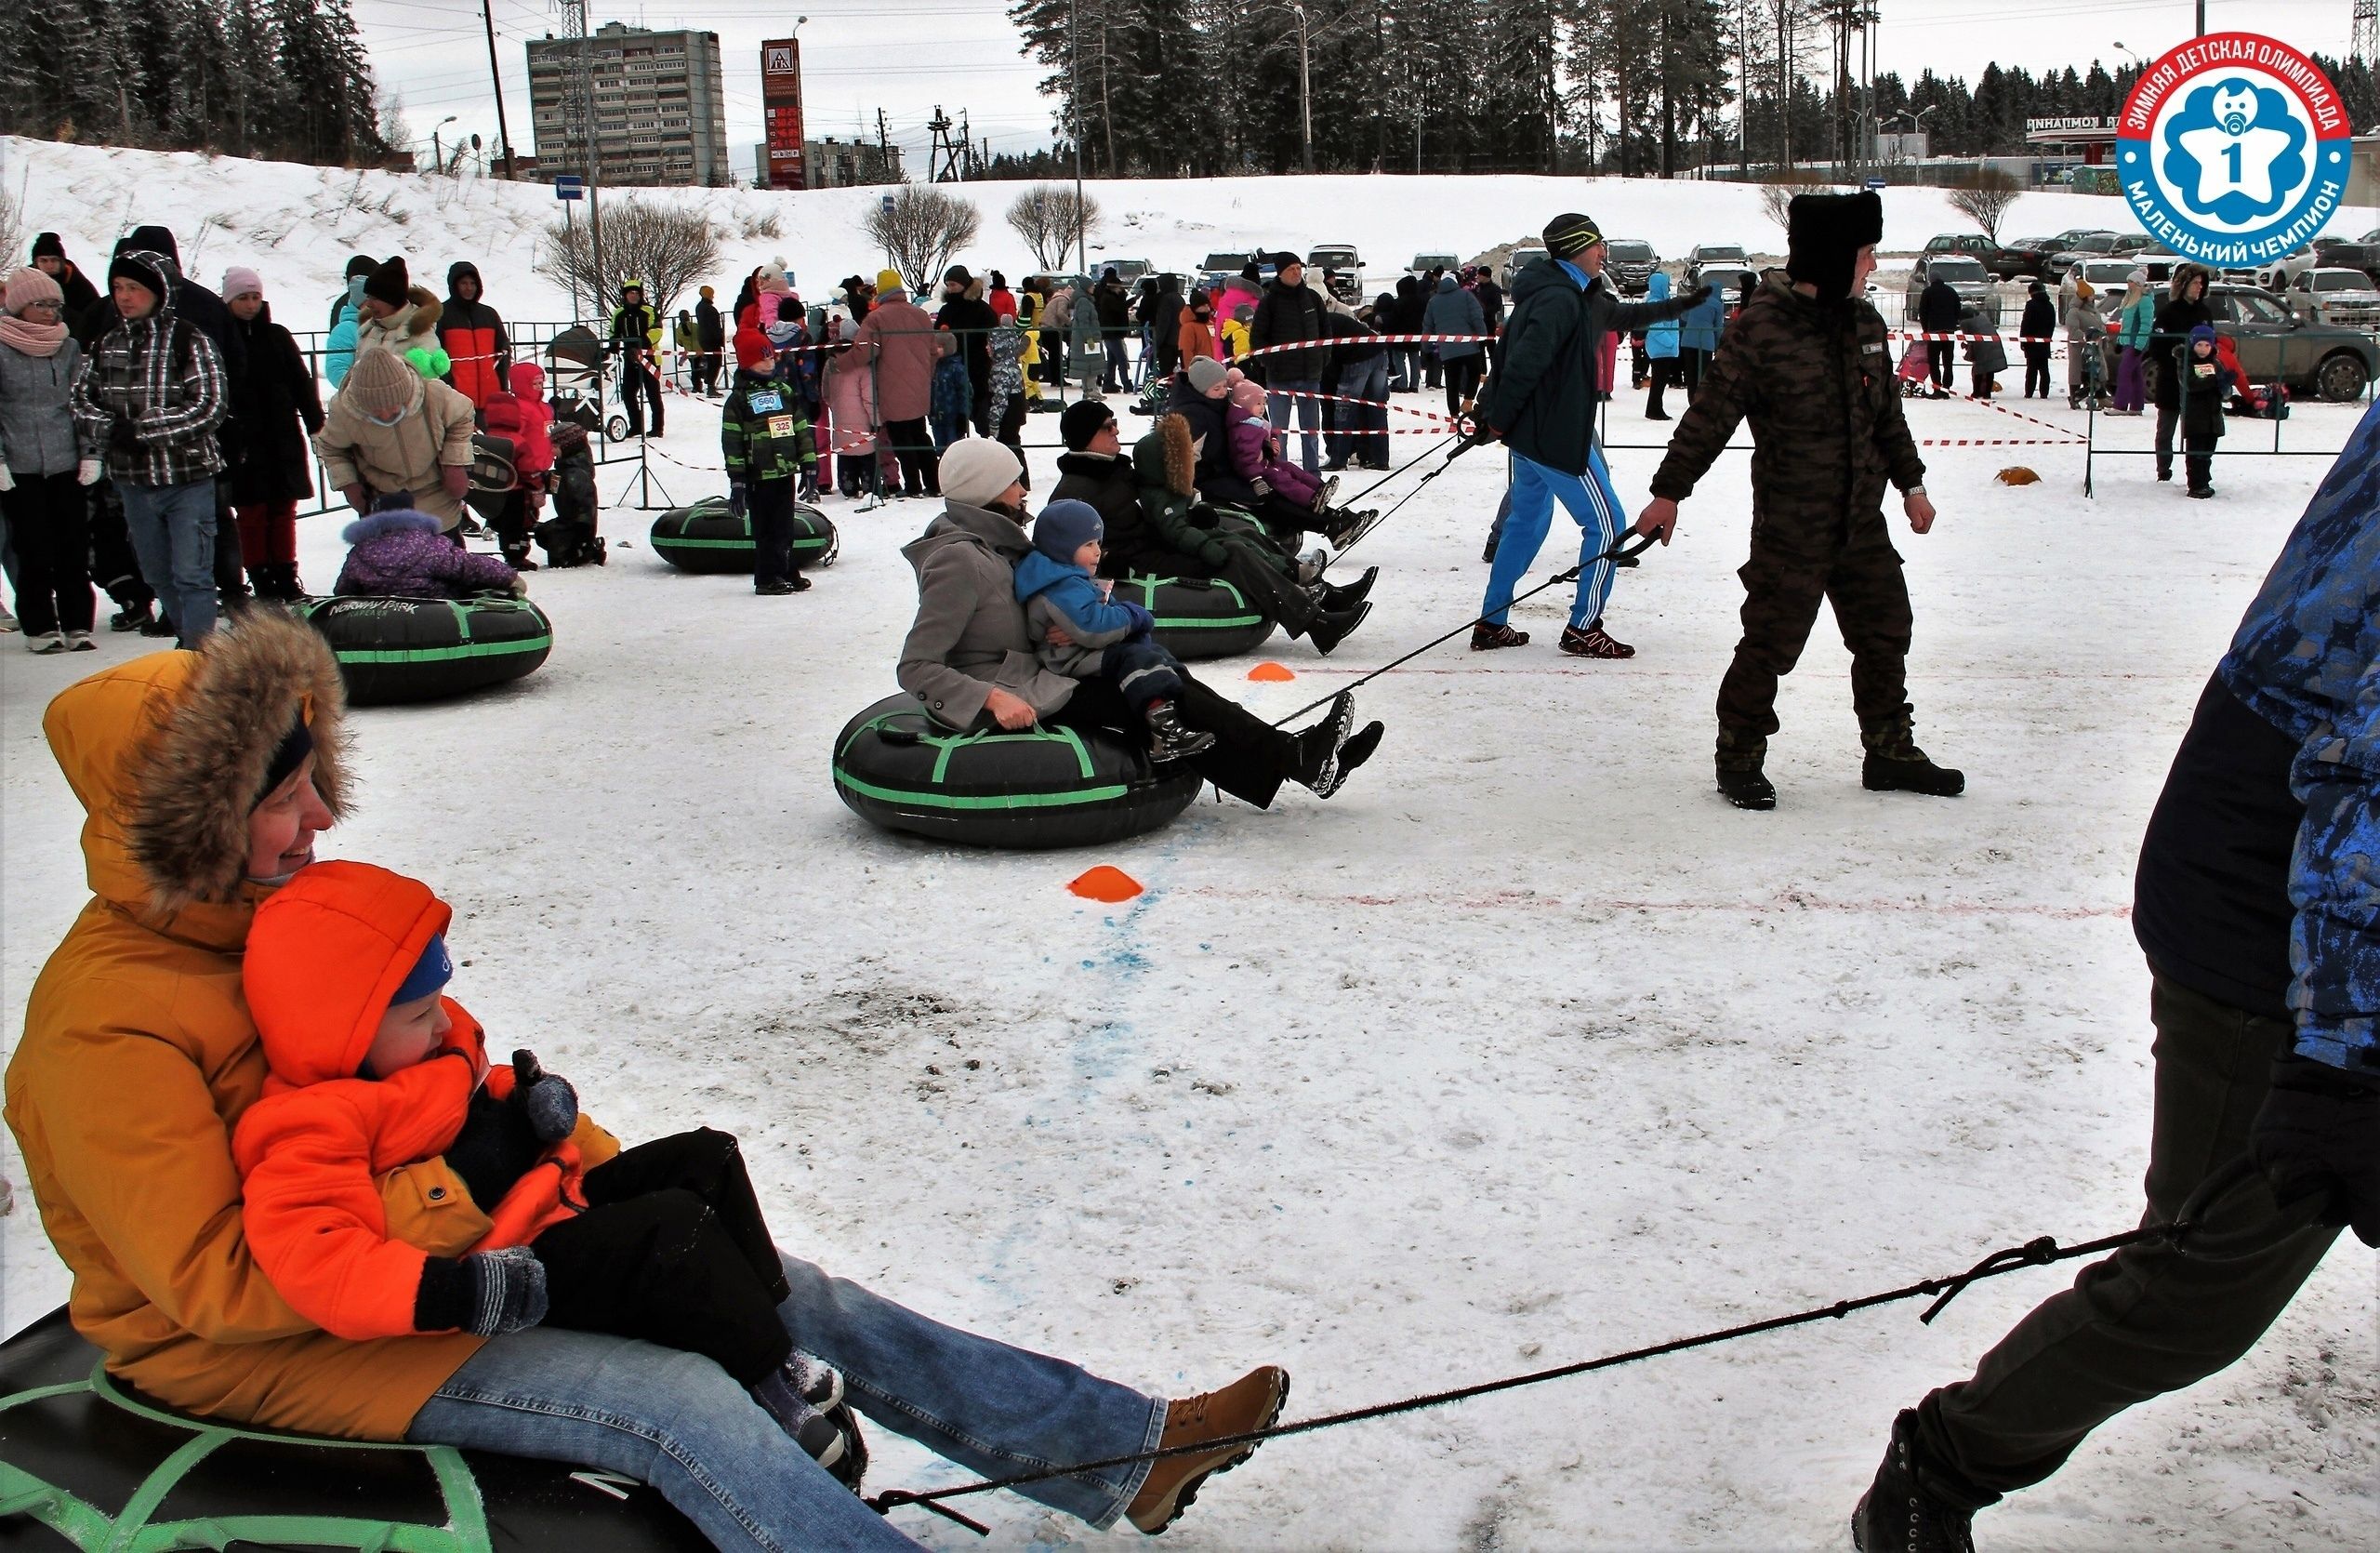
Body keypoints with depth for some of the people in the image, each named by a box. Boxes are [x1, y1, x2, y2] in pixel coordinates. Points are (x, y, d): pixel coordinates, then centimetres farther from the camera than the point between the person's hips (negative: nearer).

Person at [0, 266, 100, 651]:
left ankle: (78, 625, 11)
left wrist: (91, 452, 5)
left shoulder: (69, 348, 9)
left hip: (68, 465, 3)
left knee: (74, 550, 3)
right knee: (34, 552, -1)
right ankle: (40, 627, 8)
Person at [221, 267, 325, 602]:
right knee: (251, 514, 0)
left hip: (283, 440, 3)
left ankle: (286, 577, 16)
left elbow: (302, 383, 9)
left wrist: (315, 423, 1)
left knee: (283, 511, 8)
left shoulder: (277, 336, 8)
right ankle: (261, 581, 6)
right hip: (242, 445, -3)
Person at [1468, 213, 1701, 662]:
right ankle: (1583, 629, 1)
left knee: (1527, 521, 18)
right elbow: (1525, 361, -27)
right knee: (1606, 523, -3)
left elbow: (1625, 315, 30)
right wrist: (1499, 419, -20)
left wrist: (1682, 305, 33)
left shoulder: (1584, 298, 14)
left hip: (1530, 434, 11)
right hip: (1556, 436, -11)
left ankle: (1491, 625, 21)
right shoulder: (1561, 299, -20)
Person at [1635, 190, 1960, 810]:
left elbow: (1887, 415, 19)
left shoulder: (1864, 323, 8)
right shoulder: (1763, 326, -14)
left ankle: (1890, 753, 28)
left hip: (1862, 520, 7)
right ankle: (1739, 758, 15)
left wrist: (1911, 483, 21)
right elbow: (1711, 415, -12)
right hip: (1790, 522, -7)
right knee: (1771, 642, -2)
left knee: (1885, 632, 13)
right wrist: (1669, 491, -9)